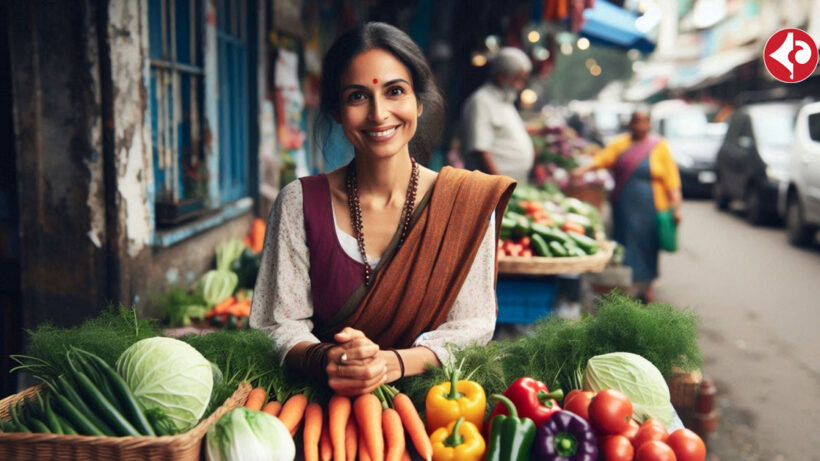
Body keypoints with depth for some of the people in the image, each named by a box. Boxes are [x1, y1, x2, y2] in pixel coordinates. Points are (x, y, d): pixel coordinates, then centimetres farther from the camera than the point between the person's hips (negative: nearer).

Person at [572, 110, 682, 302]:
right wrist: (584, 169, -26)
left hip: (650, 206, -1)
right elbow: (603, 157, -8)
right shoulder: (621, 143, 8)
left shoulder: (659, 146, 5)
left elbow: (671, 177, 1)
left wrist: (676, 206, -6)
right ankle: (629, 286, 8)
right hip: (624, 206, 1)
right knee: (628, 243, -1)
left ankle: (646, 286, 18)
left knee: (647, 244, 4)